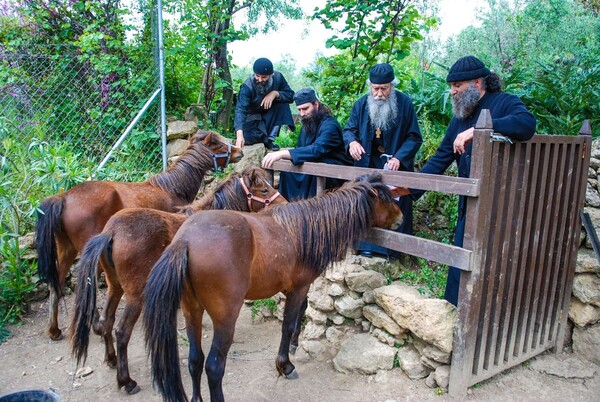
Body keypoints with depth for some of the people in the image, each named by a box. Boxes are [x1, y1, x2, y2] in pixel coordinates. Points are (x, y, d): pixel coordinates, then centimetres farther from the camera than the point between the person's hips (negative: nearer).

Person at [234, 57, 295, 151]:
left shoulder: (278, 77, -16)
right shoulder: (247, 86, -27)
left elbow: (291, 95, -12)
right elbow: (240, 109, -37)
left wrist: (275, 93, -33)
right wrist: (239, 134, -52)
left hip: (269, 114, 4)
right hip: (253, 116, -4)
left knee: (283, 103, -25)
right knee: (247, 138, -29)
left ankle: (270, 139, -18)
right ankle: (265, 137, 6)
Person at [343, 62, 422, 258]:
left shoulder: (405, 103, -9)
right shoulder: (361, 104, 0)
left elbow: (414, 137, -7)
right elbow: (349, 129, 4)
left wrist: (399, 157, -22)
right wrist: (352, 141, -20)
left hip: (396, 166, -2)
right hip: (368, 165, 2)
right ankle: (367, 244, 20)